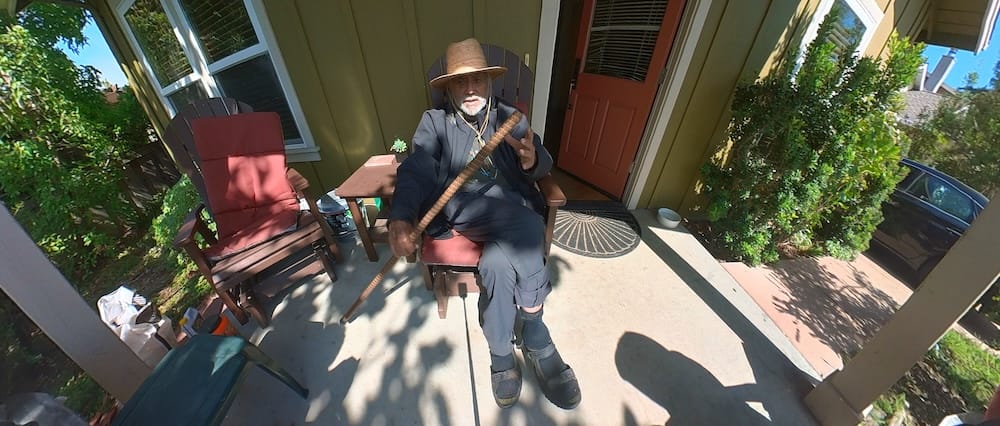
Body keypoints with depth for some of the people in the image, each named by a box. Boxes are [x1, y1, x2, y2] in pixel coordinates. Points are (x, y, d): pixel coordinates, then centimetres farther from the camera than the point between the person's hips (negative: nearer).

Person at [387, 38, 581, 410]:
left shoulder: (510, 117, 17)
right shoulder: (433, 122, 11)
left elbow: (542, 166, 7)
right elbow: (415, 170, -6)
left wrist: (532, 160, -20)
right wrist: (400, 217, -25)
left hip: (511, 206, 2)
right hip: (463, 209, -2)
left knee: (498, 262, -31)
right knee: (526, 230, -31)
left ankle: (502, 350, -5)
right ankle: (535, 340, -11)